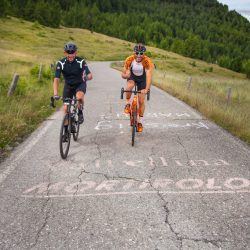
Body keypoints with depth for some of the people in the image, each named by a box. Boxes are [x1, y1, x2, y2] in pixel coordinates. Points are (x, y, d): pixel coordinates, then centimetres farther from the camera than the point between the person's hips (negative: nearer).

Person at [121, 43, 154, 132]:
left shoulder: (147, 61, -36)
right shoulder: (129, 59, -30)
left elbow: (149, 75, -46)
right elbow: (123, 74, -27)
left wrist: (146, 89, -59)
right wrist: (125, 75, -51)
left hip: (142, 78, 0)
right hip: (132, 76, 1)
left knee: (141, 101, -3)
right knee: (129, 86, -36)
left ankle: (140, 122, 14)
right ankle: (127, 104, -8)